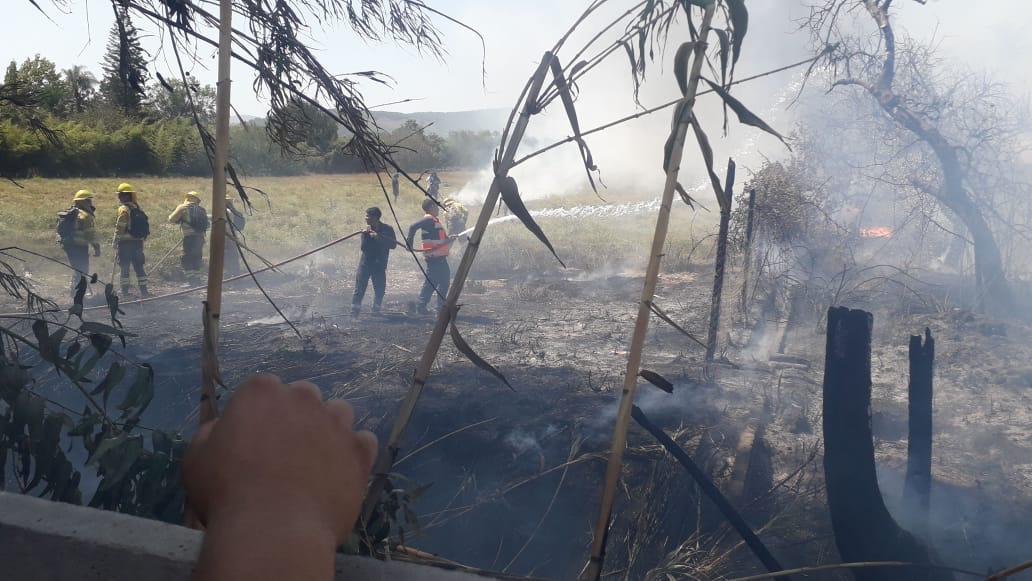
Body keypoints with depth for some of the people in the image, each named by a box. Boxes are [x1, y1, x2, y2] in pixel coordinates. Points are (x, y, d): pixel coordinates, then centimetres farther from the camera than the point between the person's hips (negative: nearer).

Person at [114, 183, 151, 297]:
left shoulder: (124, 209, -11)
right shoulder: (137, 208, 11)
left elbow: (119, 229, -15)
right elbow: (145, 225, 13)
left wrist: (115, 244, -11)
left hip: (126, 243, -6)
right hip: (138, 242, 6)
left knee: (125, 268, 1)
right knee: (139, 267, 10)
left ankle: (125, 292, 4)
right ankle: (143, 291, 9)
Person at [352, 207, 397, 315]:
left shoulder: (387, 229, -3)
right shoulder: (367, 230, 1)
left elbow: (393, 244, -16)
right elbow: (364, 247, -8)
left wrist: (379, 237, -24)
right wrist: (366, 235, -22)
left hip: (380, 265, 0)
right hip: (365, 263, 1)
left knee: (380, 288, 4)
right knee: (359, 288, -5)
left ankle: (376, 310, 21)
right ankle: (355, 309, -1)